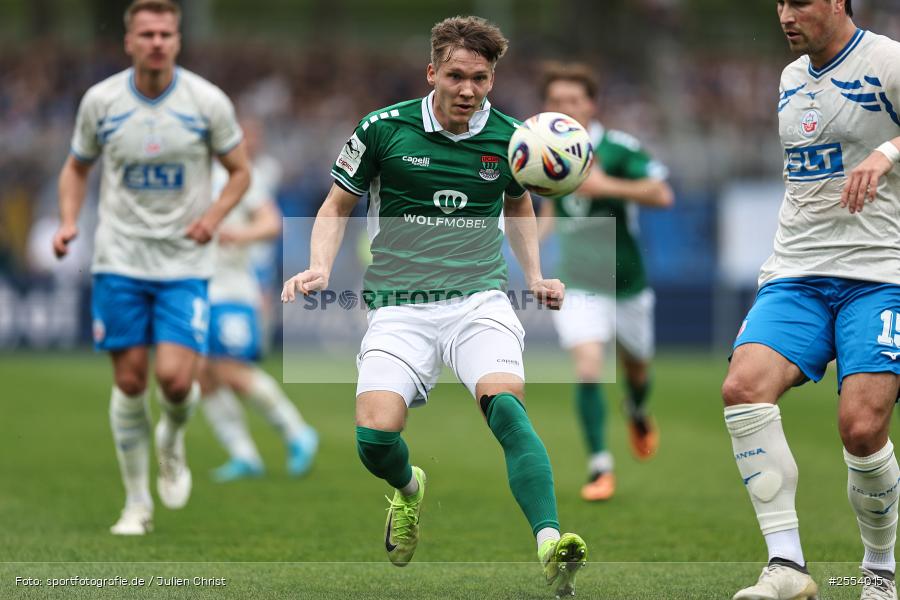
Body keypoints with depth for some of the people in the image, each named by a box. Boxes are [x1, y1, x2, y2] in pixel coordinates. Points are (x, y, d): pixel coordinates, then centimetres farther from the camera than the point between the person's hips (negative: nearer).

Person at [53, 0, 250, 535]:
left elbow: (241, 171, 5)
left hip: (185, 264, -1)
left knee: (175, 378, -15)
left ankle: (173, 440, 21)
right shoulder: (101, 100, -2)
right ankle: (138, 502, 15)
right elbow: (77, 167, 13)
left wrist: (214, 215, -14)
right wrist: (69, 222, -4)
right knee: (130, 380, 1)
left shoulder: (208, 102, -6)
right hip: (119, 260, 1)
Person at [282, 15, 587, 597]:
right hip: (400, 308, 0)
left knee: (504, 403, -29)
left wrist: (536, 277, 12)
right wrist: (321, 267, -5)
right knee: (375, 435, -18)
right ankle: (410, 489, 21)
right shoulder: (384, 129, -2)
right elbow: (338, 206, 11)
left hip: (481, 300, 0)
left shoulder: (509, 137, 4)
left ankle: (550, 543, -39)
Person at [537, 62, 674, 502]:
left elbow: (662, 195, -23)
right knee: (588, 367, -18)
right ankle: (600, 467, -12)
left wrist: (607, 184, -32)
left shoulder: (619, 149, -13)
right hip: (577, 284, 1)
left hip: (627, 282, -1)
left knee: (636, 367, 17)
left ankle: (637, 413, 54)